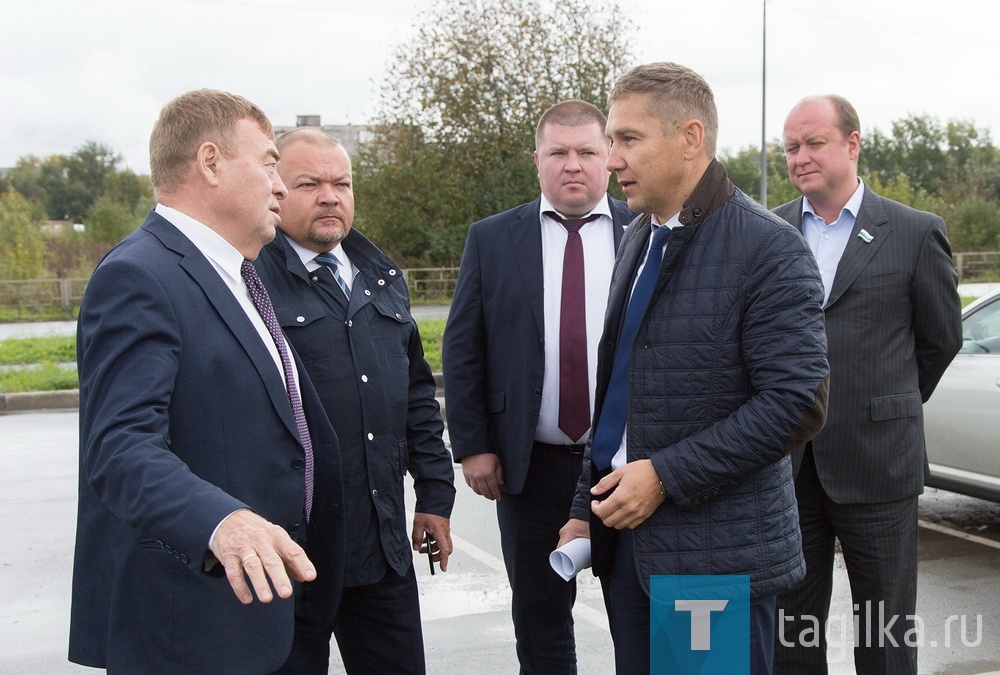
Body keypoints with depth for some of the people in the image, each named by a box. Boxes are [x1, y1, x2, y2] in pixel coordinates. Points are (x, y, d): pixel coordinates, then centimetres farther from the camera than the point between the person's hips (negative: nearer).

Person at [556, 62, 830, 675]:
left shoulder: (769, 249, -13)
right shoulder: (639, 237, 12)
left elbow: (799, 403, -19)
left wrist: (667, 475, -19)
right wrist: (586, 508, 12)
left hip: (720, 554, -7)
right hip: (627, 533, 7)